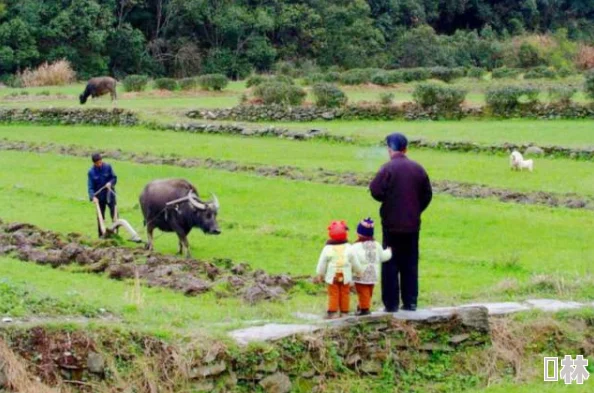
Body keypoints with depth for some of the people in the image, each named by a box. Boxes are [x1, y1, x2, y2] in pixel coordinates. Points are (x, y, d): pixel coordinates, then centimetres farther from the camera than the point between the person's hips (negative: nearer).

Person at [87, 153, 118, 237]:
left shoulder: (108, 167, -7)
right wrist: (93, 197, -25)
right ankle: (101, 235, 16)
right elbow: (90, 186, -10)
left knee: (114, 214, -4)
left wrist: (110, 183, -21)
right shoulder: (91, 172, -8)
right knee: (100, 217, 7)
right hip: (99, 197, 0)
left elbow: (114, 177, 1)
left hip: (110, 195, 0)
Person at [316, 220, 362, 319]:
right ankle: (344, 312, 13)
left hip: (332, 277, -1)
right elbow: (355, 263, 4)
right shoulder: (348, 248, -4)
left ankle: (332, 312, 1)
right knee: (345, 294, 9)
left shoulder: (327, 249, -9)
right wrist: (358, 271, 22)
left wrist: (320, 274, 10)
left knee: (333, 294, 3)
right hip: (345, 277, 2)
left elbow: (322, 264, -3)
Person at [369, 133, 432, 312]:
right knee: (410, 264, 12)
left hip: (392, 225, -4)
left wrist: (387, 199, 5)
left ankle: (391, 303, 1)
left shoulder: (388, 169, -13)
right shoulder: (418, 169, 2)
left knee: (390, 265, 2)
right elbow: (427, 195, 7)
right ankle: (410, 302, 13)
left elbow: (376, 191, -17)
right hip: (412, 224, 4)